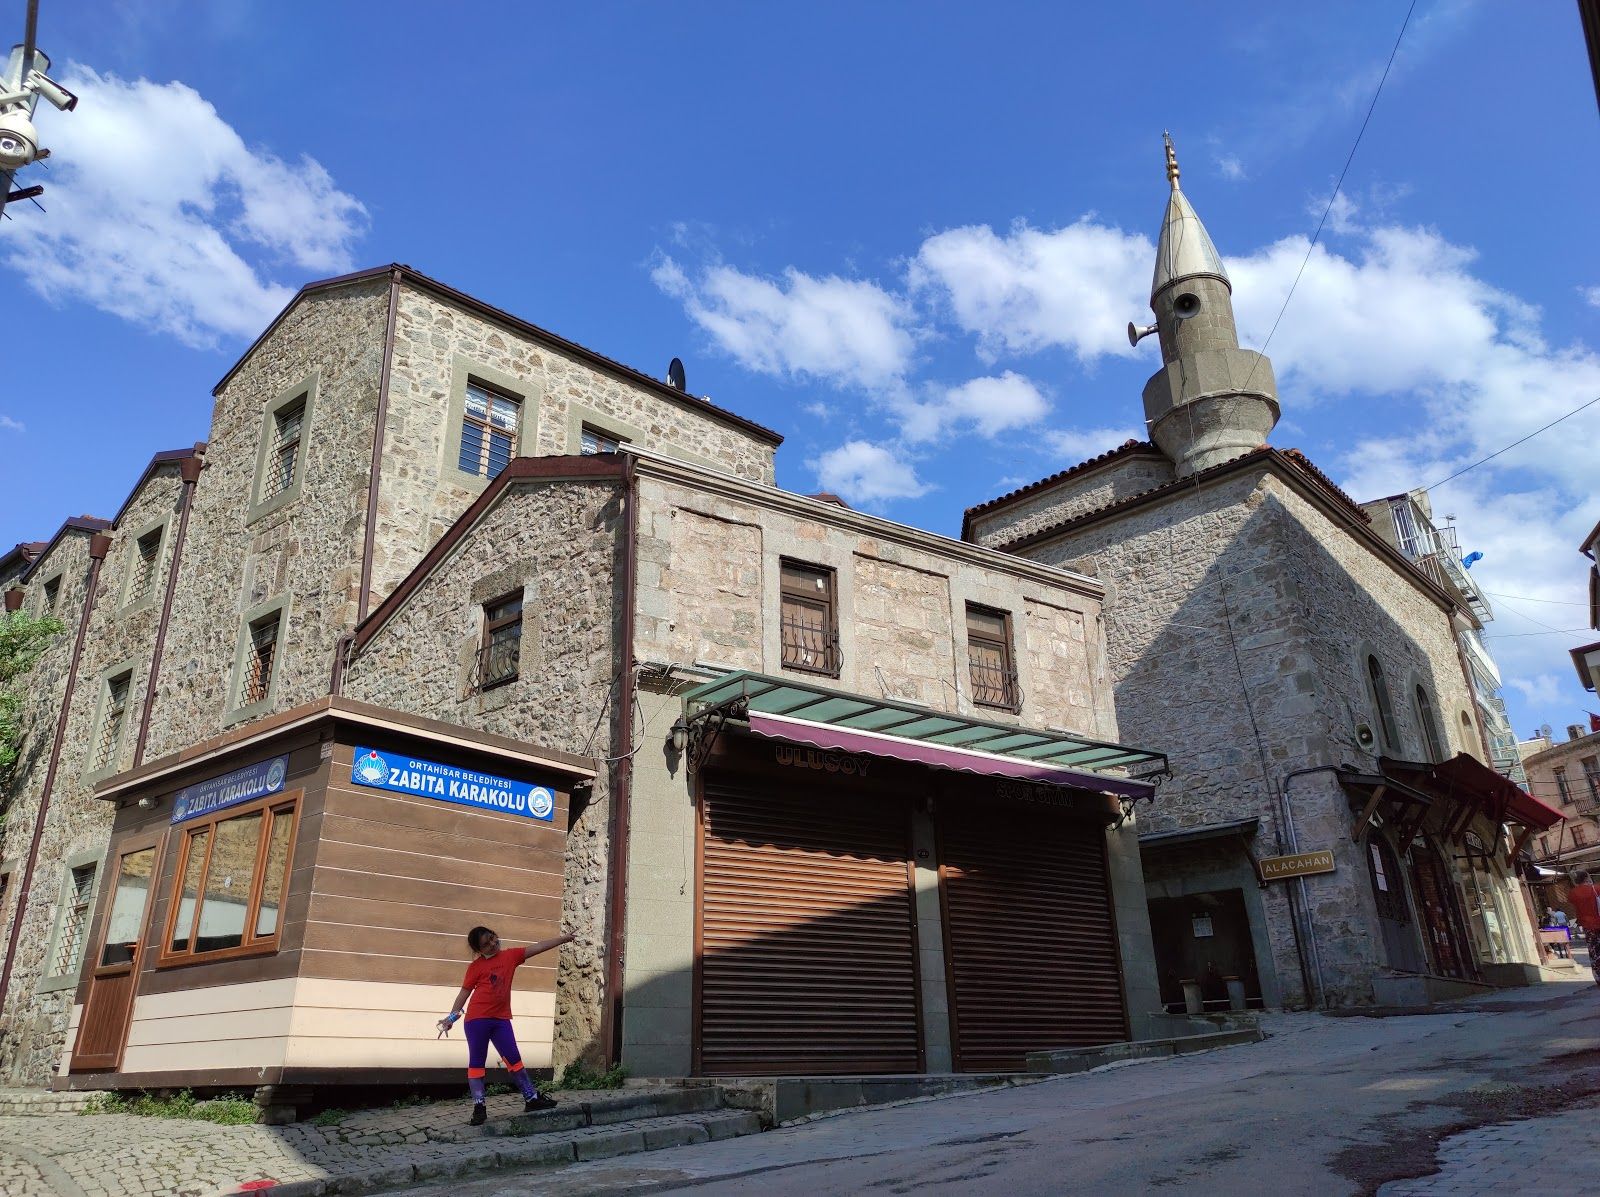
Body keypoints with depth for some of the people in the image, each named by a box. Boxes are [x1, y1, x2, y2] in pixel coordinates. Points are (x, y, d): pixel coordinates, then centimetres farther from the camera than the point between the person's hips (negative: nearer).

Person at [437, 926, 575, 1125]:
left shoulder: (510, 955, 6)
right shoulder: (476, 966, -3)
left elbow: (538, 947, 5)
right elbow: (464, 993, 2)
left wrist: (565, 938, 3)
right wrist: (451, 1017, -3)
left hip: (501, 1019, 3)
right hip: (477, 1019, -3)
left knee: (514, 1060, 5)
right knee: (476, 1063, 2)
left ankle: (532, 1099, 10)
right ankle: (479, 1108, 6)